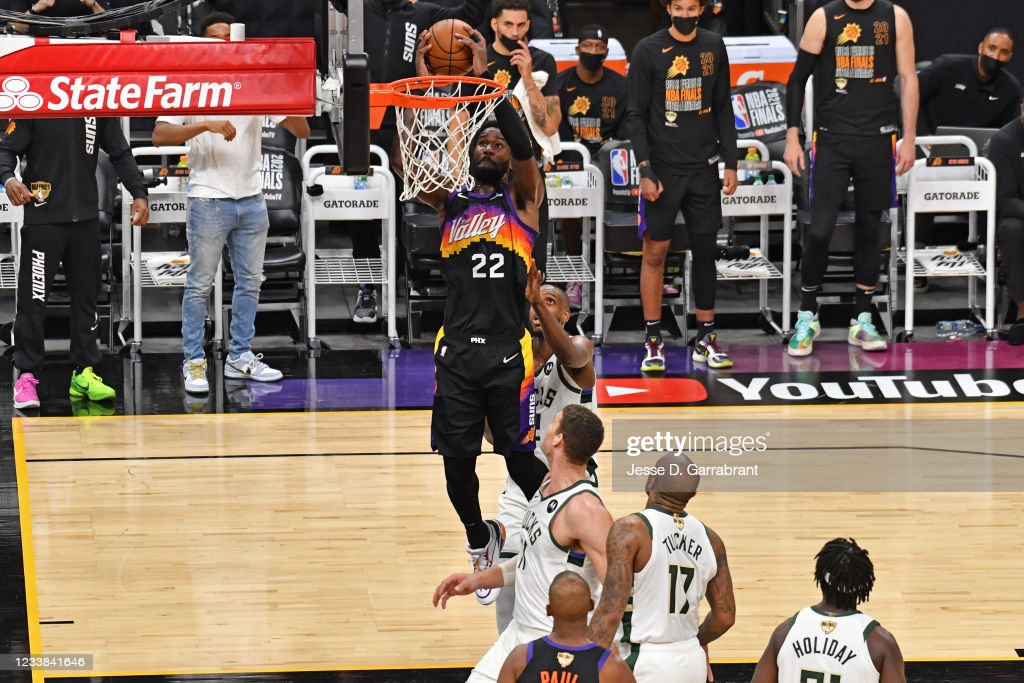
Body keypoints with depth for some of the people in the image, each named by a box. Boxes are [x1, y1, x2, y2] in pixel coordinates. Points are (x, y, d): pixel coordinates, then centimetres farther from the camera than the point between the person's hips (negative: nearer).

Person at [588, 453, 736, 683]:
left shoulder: (629, 530, -13)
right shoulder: (709, 539, 4)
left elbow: (611, 612, -19)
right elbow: (725, 616, 11)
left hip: (642, 663, -6)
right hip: (692, 663, 6)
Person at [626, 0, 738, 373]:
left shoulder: (713, 47, 6)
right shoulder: (648, 50, -4)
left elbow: (723, 109, 12)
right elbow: (635, 115, -5)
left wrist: (730, 163, 6)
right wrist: (645, 171, -12)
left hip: (704, 168, 3)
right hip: (663, 170, -3)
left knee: (705, 251, 5)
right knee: (655, 252, 0)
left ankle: (706, 338, 13)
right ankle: (653, 341, 6)